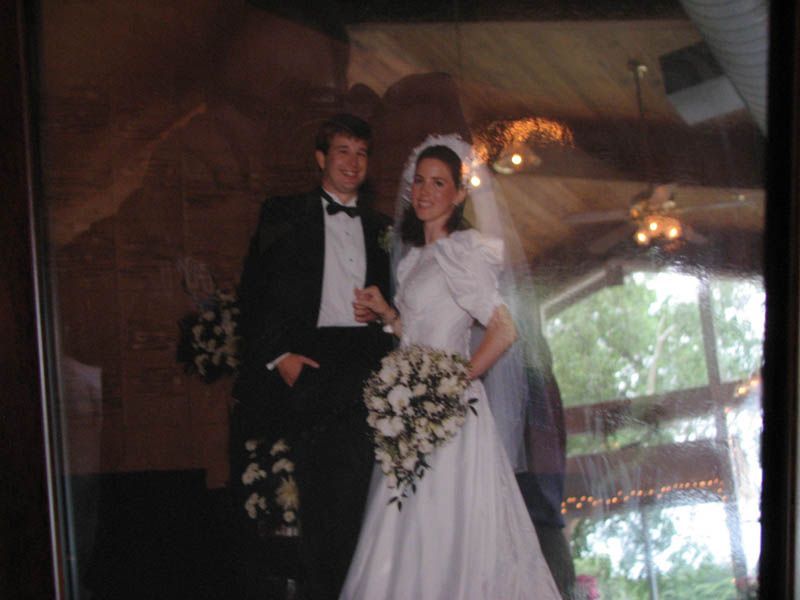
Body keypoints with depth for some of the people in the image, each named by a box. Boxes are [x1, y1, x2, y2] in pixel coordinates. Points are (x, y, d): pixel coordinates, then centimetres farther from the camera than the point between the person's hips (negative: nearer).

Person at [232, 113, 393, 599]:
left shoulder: (378, 227, 18)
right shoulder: (284, 215, 6)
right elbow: (255, 291, 0)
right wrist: (277, 354, -9)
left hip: (363, 370, 3)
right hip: (307, 363, -3)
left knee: (354, 493, 1)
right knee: (316, 493, -1)